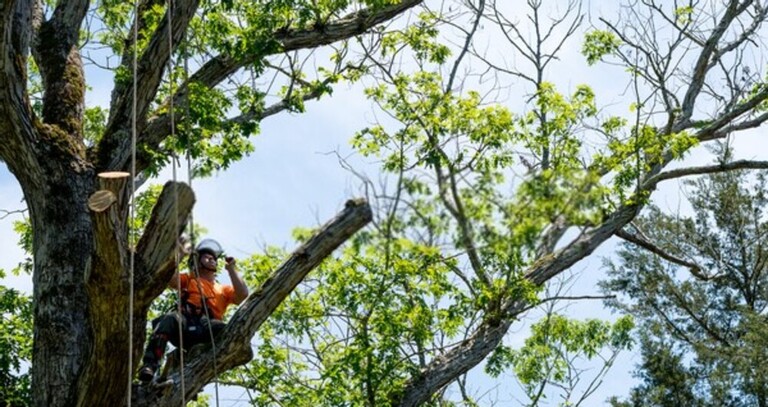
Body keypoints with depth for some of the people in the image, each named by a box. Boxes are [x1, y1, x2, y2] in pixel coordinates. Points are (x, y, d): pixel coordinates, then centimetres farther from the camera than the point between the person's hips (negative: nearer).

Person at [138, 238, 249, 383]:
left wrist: (231, 269, 18)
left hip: (207, 330, 1)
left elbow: (242, 295, 14)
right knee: (171, 319, -36)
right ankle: (149, 365, -48)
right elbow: (169, 279, 11)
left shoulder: (224, 290, 34)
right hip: (186, 325, -1)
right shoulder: (188, 279, 32)